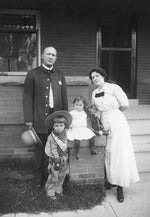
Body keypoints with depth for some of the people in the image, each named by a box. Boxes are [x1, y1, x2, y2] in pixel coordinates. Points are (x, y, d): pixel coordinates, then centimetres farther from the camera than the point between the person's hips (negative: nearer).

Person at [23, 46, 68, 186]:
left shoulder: (60, 75, 14)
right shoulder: (33, 74, 4)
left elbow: (64, 97, 13)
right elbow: (27, 97, 0)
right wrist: (28, 119, -6)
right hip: (39, 119, -2)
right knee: (40, 149, 5)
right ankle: (39, 177, 21)